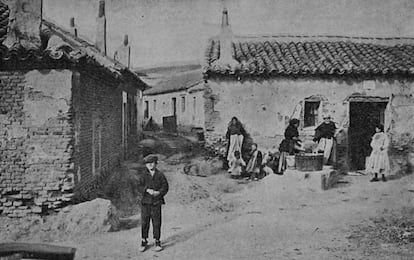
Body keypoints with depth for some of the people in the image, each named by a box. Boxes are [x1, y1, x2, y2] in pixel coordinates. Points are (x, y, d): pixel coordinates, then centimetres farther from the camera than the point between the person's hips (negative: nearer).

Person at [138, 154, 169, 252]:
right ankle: (144, 242, 16)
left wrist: (158, 192, -16)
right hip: (145, 201, 1)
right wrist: (147, 190, -19)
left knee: (156, 222, 2)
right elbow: (140, 187, -1)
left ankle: (157, 242, 13)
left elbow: (165, 187, 1)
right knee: (144, 222, 3)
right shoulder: (144, 175, 6)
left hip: (156, 202, -1)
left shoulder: (160, 175, 3)